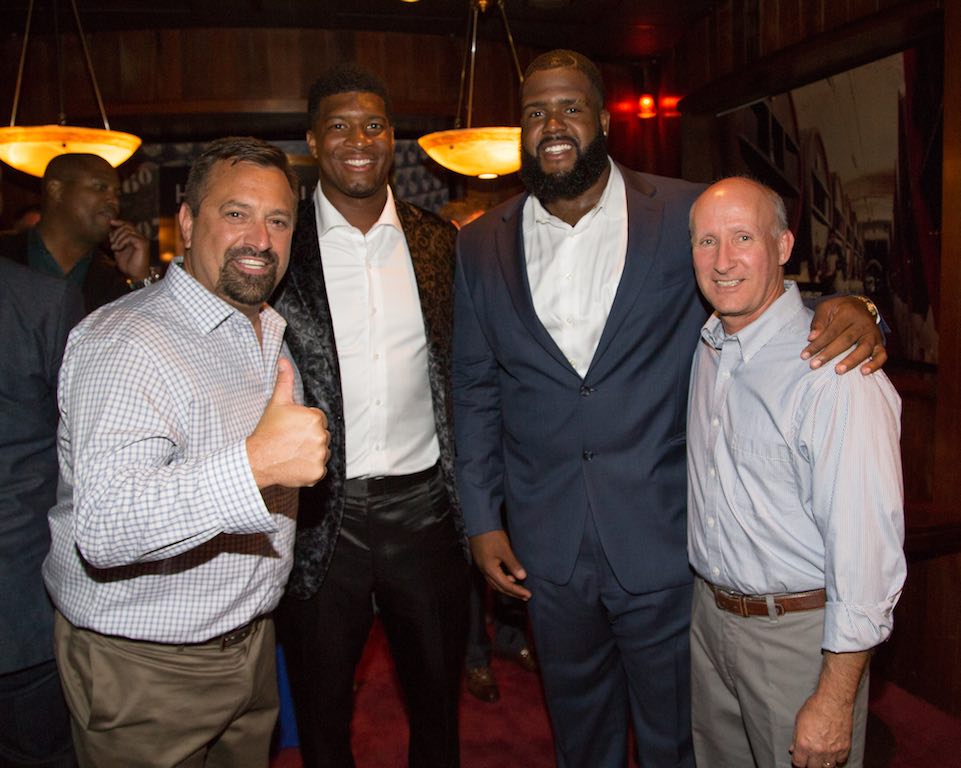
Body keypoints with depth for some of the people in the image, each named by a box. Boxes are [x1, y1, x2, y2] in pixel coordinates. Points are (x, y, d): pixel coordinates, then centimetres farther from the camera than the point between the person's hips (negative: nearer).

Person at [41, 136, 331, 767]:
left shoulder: (270, 330, 6)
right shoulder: (125, 344, -24)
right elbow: (102, 530, -36)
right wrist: (255, 464, -45)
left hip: (250, 640, 8)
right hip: (147, 671, -7)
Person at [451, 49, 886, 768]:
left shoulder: (686, 214, -5)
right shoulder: (483, 244, 2)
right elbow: (476, 390, 5)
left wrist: (848, 307, -21)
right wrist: (482, 518, 3)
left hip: (660, 538, -2)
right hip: (546, 541, 2)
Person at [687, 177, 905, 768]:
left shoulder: (839, 374, -24)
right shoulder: (707, 348, 1)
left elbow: (867, 547, -22)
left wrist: (835, 702, -18)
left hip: (799, 631, -7)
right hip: (709, 613, 7)